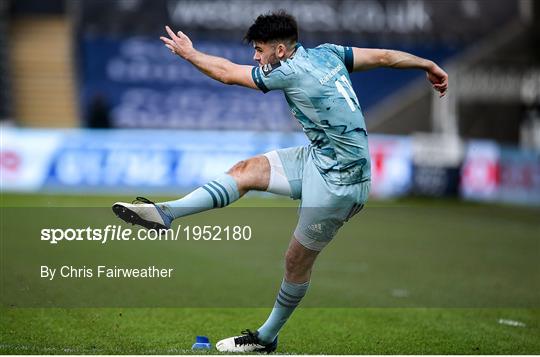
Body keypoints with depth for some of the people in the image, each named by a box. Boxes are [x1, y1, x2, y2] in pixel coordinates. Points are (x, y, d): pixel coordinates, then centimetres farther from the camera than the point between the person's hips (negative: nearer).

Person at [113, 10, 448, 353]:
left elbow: (227, 73, -8)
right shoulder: (326, 53, 3)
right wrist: (429, 65, 20)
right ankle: (167, 212, -2)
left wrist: (188, 52, 7)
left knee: (297, 260, 2)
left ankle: (268, 337, 15)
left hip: (339, 181, -9)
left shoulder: (290, 71, -18)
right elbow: (383, 56, 7)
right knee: (247, 169, 1)